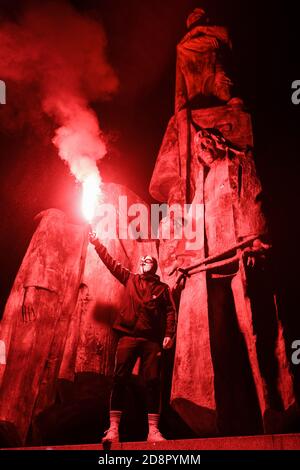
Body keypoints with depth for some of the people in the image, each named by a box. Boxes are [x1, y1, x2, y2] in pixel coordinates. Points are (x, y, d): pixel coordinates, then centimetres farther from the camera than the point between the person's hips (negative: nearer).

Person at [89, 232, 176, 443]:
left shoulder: (162, 287, 13)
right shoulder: (130, 279, 17)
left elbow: (170, 311, 6)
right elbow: (111, 262, 17)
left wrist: (169, 334, -7)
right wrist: (96, 242, 15)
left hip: (152, 339, -1)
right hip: (128, 336, 1)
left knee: (152, 381, -5)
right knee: (120, 379, -7)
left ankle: (153, 430, -4)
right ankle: (114, 428, -6)